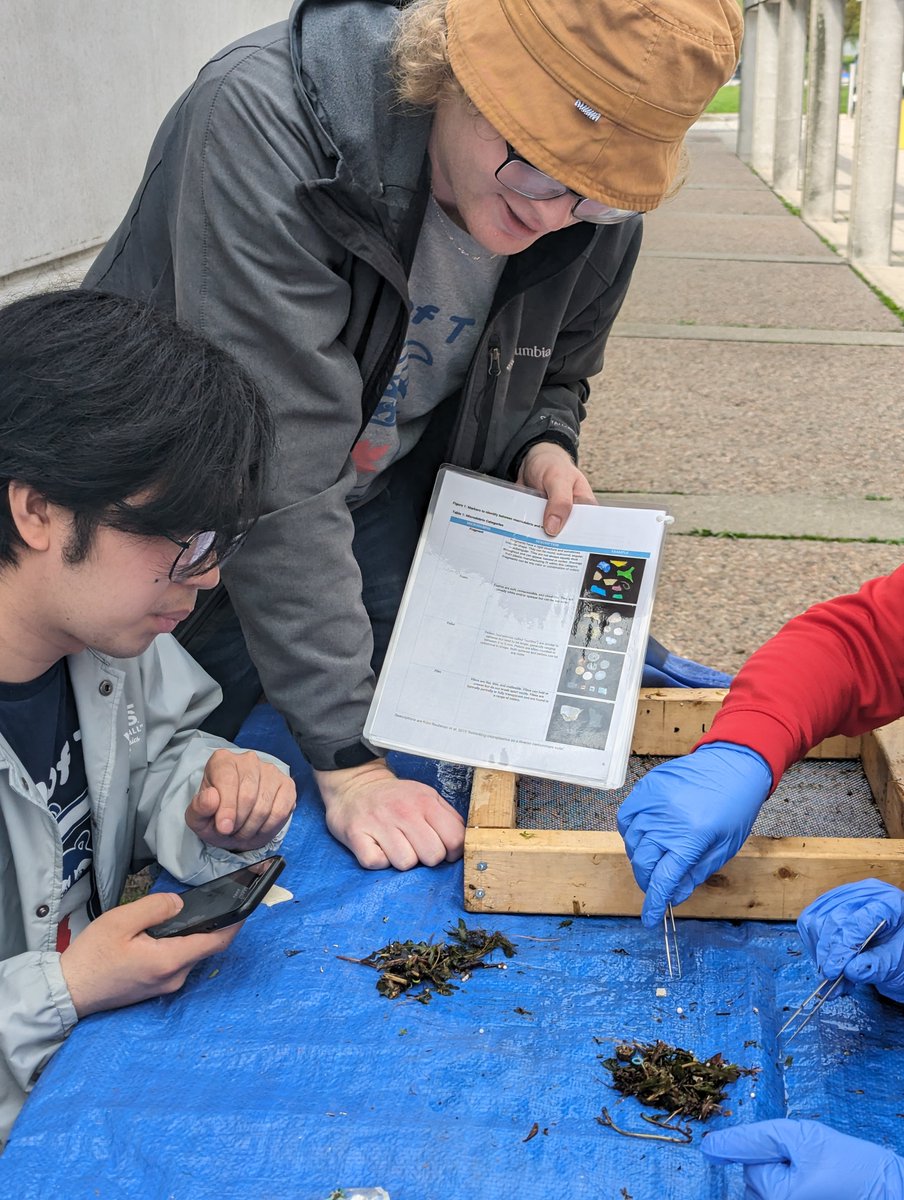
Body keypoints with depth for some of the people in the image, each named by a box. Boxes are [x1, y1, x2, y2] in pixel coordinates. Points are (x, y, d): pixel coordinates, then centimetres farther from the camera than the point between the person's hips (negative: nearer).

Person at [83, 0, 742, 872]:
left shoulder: (600, 213, -17)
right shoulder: (264, 119, -35)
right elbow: (279, 478, -38)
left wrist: (543, 444, -17)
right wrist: (346, 756, -38)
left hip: (388, 500, 3)